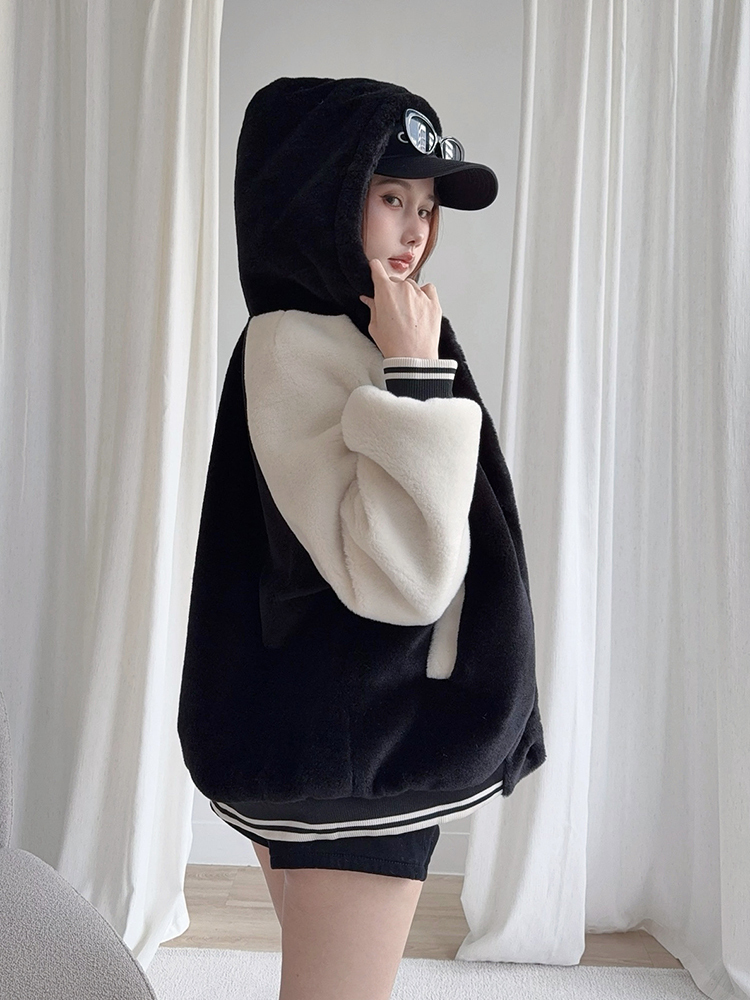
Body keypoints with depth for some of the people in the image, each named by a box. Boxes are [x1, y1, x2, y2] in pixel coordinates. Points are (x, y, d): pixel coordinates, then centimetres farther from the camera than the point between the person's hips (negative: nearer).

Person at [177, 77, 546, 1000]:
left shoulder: (348, 337, 11)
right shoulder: (292, 343, -17)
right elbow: (401, 575, -27)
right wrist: (413, 375, -24)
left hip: (349, 738, 9)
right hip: (350, 749, -9)